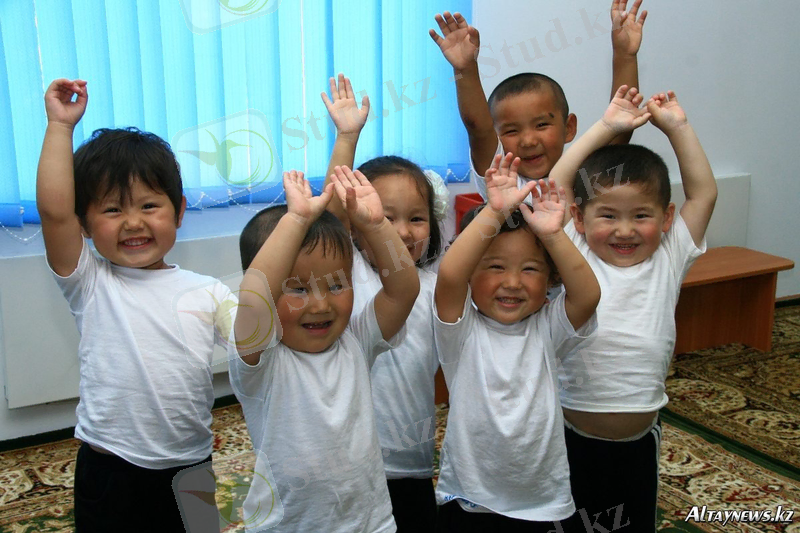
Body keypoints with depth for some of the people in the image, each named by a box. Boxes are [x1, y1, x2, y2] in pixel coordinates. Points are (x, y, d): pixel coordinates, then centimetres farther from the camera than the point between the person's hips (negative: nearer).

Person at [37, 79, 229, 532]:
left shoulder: (208, 292, 2)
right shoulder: (90, 284, -4)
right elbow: (54, 210, -16)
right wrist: (61, 125, -12)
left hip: (191, 472, 2)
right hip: (110, 476, -2)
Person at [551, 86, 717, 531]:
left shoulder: (668, 262, -1)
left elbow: (704, 192, -2)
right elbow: (555, 185, -14)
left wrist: (677, 126, -5)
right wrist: (607, 128, -12)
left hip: (641, 439, 3)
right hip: (571, 438, -2)